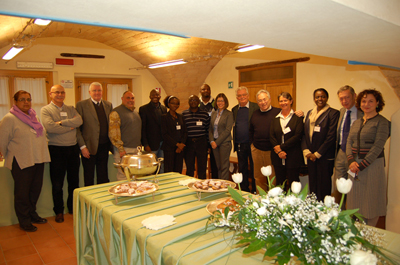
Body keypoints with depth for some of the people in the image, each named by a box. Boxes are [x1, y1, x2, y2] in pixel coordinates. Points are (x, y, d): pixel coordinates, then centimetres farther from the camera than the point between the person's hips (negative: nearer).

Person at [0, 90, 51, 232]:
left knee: (35, 189, 15)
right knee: (22, 193, 6)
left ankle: (32, 214, 33)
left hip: (38, 160, 7)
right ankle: (24, 221, 20)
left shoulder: (34, 116, 11)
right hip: (21, 162, -6)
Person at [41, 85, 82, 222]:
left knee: (74, 181, 13)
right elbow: (50, 127, -19)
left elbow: (79, 121, -9)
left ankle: (73, 207, 29)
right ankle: (59, 211, 22)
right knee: (57, 184, 7)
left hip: (73, 148, 4)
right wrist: (70, 127, -11)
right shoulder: (45, 110, -2)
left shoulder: (71, 109, 10)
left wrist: (61, 122, -17)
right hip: (56, 150, -4)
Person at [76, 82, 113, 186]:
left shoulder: (108, 105, 10)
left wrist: (111, 144, 5)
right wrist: (82, 146, -12)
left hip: (104, 146, 4)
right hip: (89, 147, -4)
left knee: (103, 177, 14)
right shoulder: (81, 105, -4)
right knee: (89, 178, 8)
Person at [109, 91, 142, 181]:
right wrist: (121, 149, -17)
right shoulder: (116, 112, -7)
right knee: (123, 177, -6)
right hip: (124, 150, -7)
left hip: (136, 149, 7)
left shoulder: (136, 112, 18)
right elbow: (113, 133, -14)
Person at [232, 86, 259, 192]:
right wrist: (235, 143, 7)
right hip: (240, 144, 4)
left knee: (254, 170, 6)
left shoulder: (255, 107, -4)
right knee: (242, 169, 13)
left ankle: (255, 191, 20)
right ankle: (244, 190, 26)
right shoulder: (234, 109, 10)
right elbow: (234, 126, 13)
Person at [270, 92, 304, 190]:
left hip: (293, 157, -4)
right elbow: (271, 136, 3)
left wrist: (281, 147, -13)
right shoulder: (275, 118, 12)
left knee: (293, 183, 3)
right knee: (279, 183, 11)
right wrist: (278, 150, -11)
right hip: (278, 157, 4)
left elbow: (297, 136, -11)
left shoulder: (297, 117, -1)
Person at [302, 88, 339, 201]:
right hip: (310, 157, 6)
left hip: (325, 157, -6)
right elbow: (304, 133, 11)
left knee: (324, 187, 1)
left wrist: (317, 154, -12)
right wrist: (306, 151, -2)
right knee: (312, 186, 12)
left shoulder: (333, 113, -5)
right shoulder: (310, 113, 14)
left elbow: (331, 136, -12)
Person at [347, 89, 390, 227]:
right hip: (355, 165, 6)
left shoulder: (382, 122, -6)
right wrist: (351, 161, -9)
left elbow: (378, 147, -13)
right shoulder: (356, 122, 13)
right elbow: (349, 142, 7)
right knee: (356, 199, 11)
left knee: (371, 200, 3)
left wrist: (362, 165, -16)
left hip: (373, 165, -6)